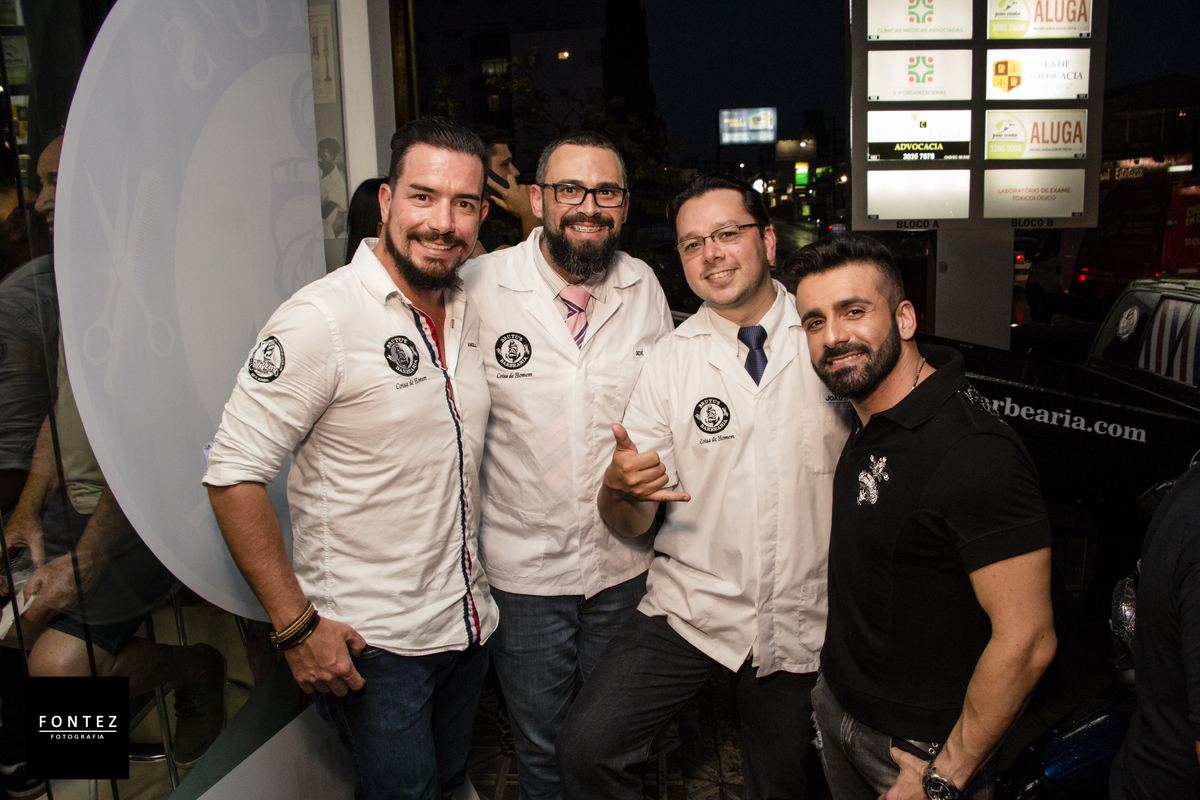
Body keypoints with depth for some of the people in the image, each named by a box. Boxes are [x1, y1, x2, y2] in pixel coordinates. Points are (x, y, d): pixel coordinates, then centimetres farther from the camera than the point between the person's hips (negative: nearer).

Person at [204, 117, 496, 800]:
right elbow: (234, 475, -19)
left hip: (468, 624, 7)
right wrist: (297, 626, -18)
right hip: (368, 642, -7)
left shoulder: (471, 309, 3)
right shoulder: (322, 319, -19)